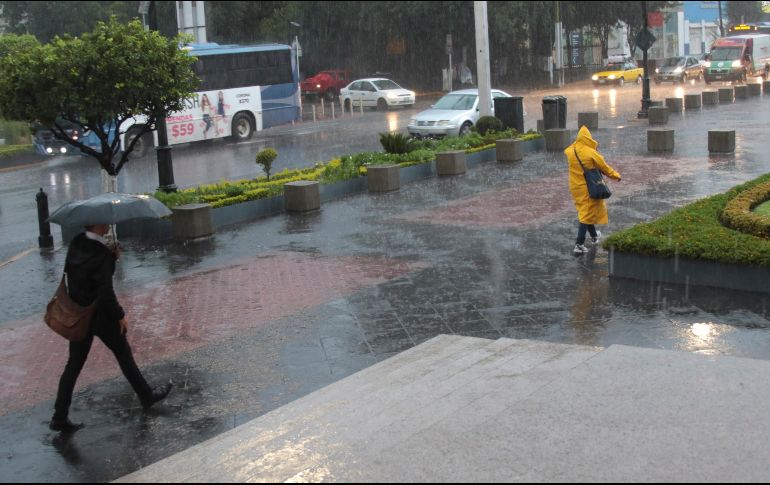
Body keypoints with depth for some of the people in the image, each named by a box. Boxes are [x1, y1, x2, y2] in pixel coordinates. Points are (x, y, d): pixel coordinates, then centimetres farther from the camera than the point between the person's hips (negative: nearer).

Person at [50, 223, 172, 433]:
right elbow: (106, 292, -23)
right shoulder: (101, 253, -23)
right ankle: (146, 395, 31)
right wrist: (120, 315, -10)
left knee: (74, 363, 11)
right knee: (123, 353, 13)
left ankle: (60, 417, 11)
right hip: (100, 314, -6)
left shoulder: (76, 244, -1)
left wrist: (112, 257, 0)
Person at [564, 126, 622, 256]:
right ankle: (579, 245, -8)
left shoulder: (570, 151, -6)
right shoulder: (591, 153, -19)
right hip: (589, 188, -6)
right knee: (586, 214, -1)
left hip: (575, 187, 6)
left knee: (585, 211, 23)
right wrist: (616, 175, 8)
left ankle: (594, 236, 42)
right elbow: (604, 167, -7)